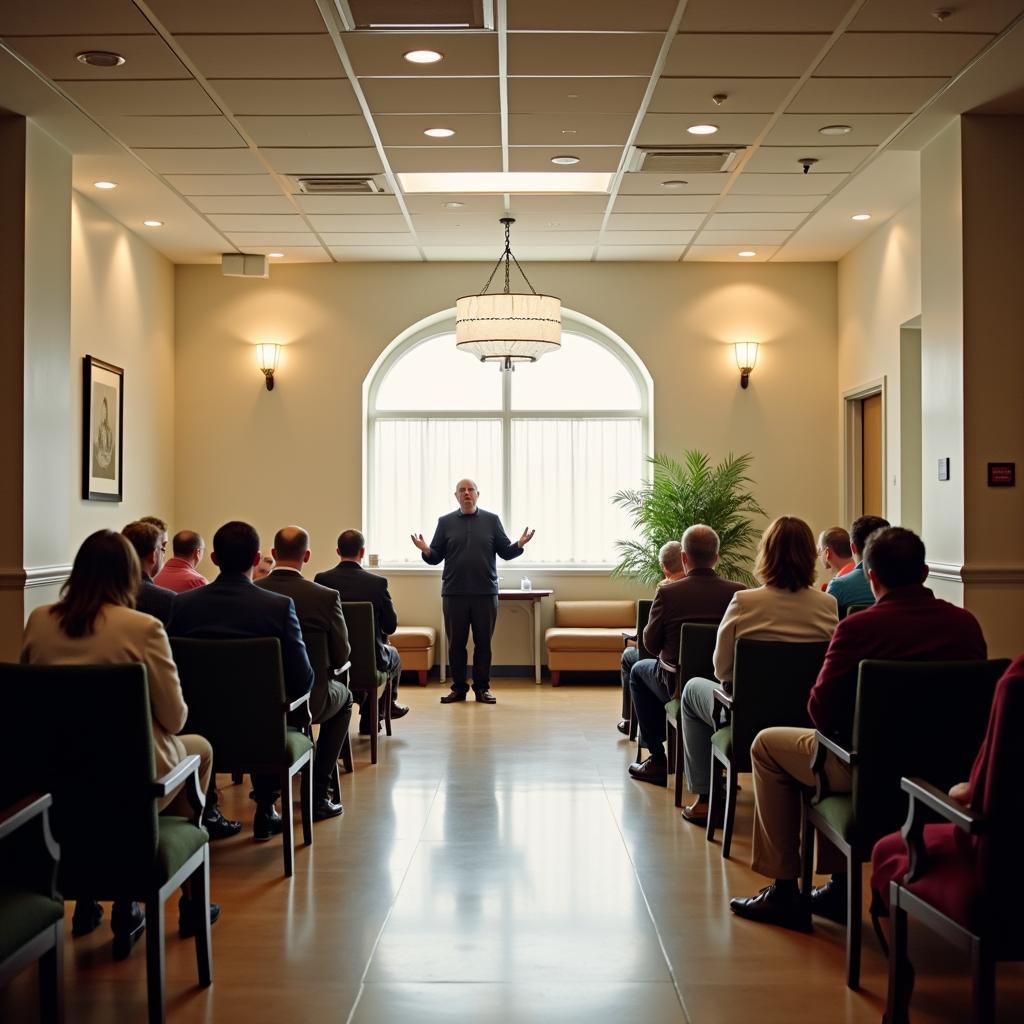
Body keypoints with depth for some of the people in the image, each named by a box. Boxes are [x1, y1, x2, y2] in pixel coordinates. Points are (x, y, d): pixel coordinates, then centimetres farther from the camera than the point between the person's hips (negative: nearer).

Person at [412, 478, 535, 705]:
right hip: (454, 593, 0)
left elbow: (505, 552, 6)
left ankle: (482, 688, 13)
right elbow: (435, 557, 6)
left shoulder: (491, 520, 8)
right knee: (456, 643, 4)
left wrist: (520, 544, -13)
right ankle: (459, 688, 14)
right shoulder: (445, 522, 8)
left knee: (483, 643, 3)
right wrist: (425, 550, -15)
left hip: (486, 593, 0)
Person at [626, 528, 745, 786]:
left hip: (677, 687, -3)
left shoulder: (667, 593, -18)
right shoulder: (738, 592, -12)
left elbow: (651, 644, -6)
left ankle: (657, 758, 25)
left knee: (639, 671, 28)